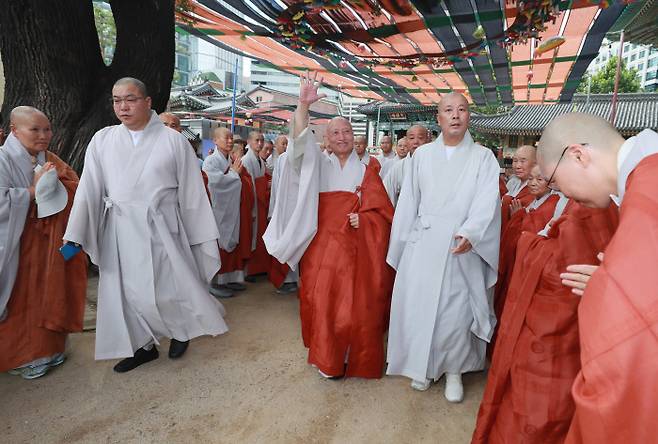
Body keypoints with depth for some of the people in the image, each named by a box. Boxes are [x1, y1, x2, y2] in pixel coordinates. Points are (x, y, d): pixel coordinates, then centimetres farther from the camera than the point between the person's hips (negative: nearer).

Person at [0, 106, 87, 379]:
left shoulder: (52, 161, 11)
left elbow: (75, 191, 2)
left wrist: (52, 182, -14)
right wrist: (34, 190, -14)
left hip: (50, 246, 5)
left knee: (48, 297, 12)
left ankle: (48, 347, 27)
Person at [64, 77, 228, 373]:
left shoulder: (173, 140, -4)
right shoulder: (102, 140, 5)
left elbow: (192, 191, -2)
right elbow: (89, 189, 2)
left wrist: (203, 235, -1)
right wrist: (74, 235, -3)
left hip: (161, 228, -3)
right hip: (119, 230, 4)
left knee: (169, 288, 2)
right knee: (124, 289, 11)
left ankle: (181, 330, 34)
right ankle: (142, 345, 32)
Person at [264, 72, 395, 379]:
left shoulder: (366, 173, 9)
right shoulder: (318, 166, 7)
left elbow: (384, 214, 5)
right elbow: (301, 141, -13)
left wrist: (363, 219, -14)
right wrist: (303, 105, -27)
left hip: (357, 252, 0)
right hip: (322, 249, 0)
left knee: (357, 307, 3)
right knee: (323, 304, 2)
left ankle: (356, 359, 22)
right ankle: (328, 359, 20)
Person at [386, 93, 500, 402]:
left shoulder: (483, 158, 3)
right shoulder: (421, 155, 8)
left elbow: (487, 201, -9)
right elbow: (408, 202, 9)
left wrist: (469, 233, -26)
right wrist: (402, 244, 7)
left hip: (463, 246, -1)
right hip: (423, 244, 2)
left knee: (456, 308, 2)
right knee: (419, 304, 6)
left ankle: (454, 369, 24)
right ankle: (423, 365, 28)